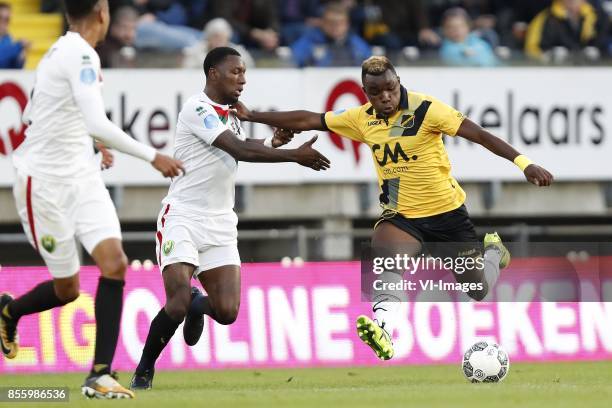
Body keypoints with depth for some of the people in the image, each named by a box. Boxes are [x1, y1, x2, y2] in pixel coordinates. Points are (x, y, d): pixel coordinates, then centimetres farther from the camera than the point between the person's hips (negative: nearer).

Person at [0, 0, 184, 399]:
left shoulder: (61, 50, 11)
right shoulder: (80, 54, -18)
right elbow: (97, 123, -29)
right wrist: (152, 156, -25)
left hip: (82, 178, 8)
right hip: (45, 183, -8)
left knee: (114, 263, -10)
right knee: (67, 289, 2)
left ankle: (100, 375, -9)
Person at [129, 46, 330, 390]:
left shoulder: (229, 114, 14)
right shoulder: (198, 109, -13)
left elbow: (244, 145, 35)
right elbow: (240, 150, -23)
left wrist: (272, 143, 14)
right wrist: (295, 156, -24)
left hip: (220, 224, 7)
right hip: (183, 217, -7)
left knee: (227, 312, -8)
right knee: (178, 304, -20)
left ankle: (198, 304, 28)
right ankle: (143, 372, 0)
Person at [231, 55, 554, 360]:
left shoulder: (425, 109, -18)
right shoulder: (362, 119, -3)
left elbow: (479, 134, -23)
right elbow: (308, 120, 3)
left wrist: (524, 164, -32)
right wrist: (251, 116, 1)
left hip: (446, 210, -2)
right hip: (400, 215, 2)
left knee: (478, 290, 11)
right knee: (385, 252, -33)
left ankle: (493, 250, 45)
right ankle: (382, 327, -49)